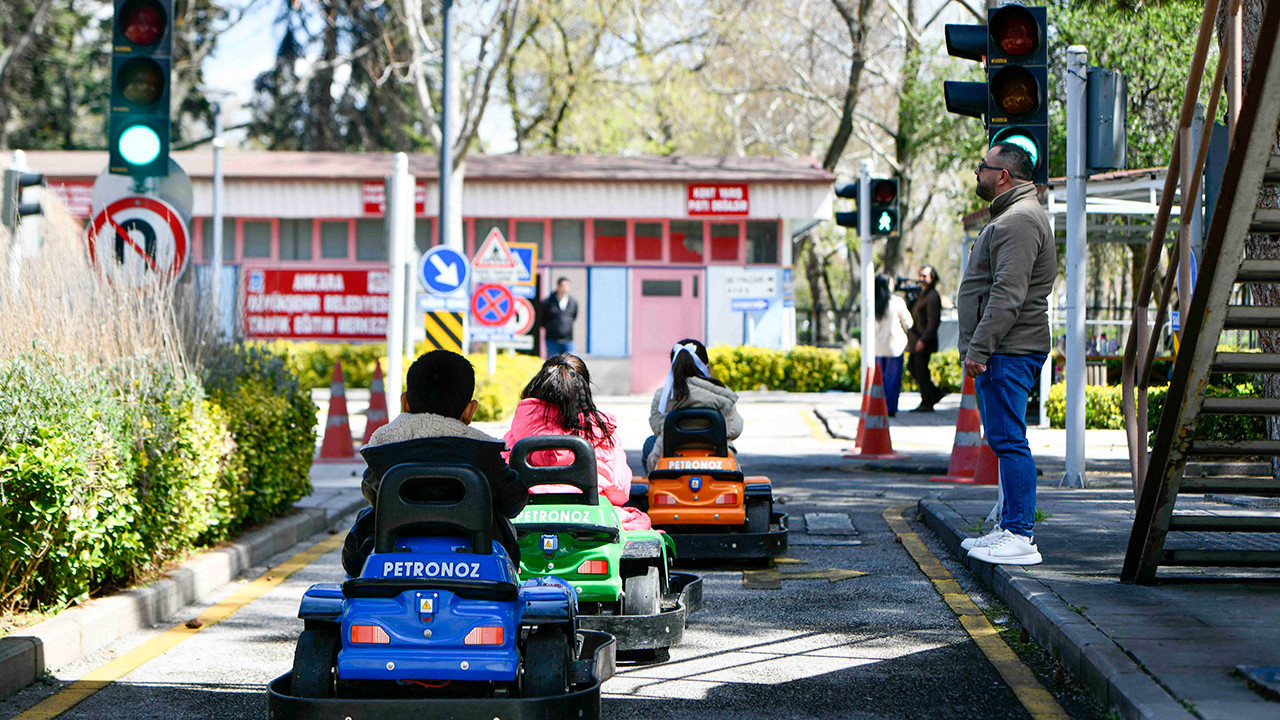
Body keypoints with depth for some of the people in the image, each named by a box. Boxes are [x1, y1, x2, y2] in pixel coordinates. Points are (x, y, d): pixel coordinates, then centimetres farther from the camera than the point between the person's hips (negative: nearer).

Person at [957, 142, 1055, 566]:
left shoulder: (1018, 221, -14)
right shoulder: (1012, 216, 22)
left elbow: (1007, 295, -23)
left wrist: (979, 348, -24)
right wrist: (978, 348, 23)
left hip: (1008, 353, -11)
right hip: (1002, 353, 11)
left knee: (1008, 440, -11)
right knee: (1004, 440, 14)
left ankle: (1019, 537, -12)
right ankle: (1012, 527, 20)